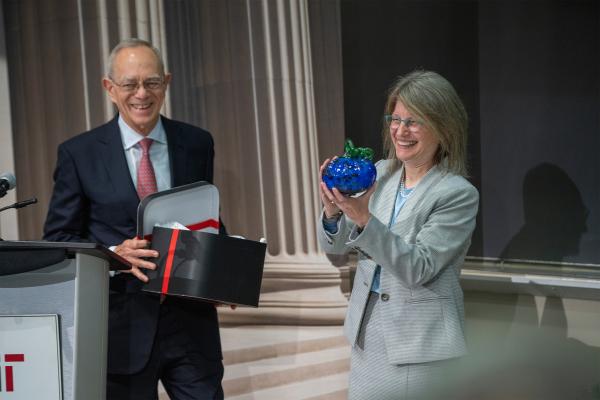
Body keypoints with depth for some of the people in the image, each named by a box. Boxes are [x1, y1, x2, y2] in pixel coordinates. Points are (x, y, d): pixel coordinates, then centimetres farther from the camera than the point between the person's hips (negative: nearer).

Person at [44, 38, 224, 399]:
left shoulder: (197, 144, 5)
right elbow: (58, 238, 1)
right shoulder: (79, 153, -1)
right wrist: (113, 254, -17)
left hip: (190, 319, 2)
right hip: (122, 325, -1)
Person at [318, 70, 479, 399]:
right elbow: (335, 247, 5)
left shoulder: (458, 193, -13)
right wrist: (333, 211, -17)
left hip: (419, 346, -5)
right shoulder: (379, 174, 3)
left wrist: (364, 219, -31)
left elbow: (419, 268, -20)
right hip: (366, 335, 5)